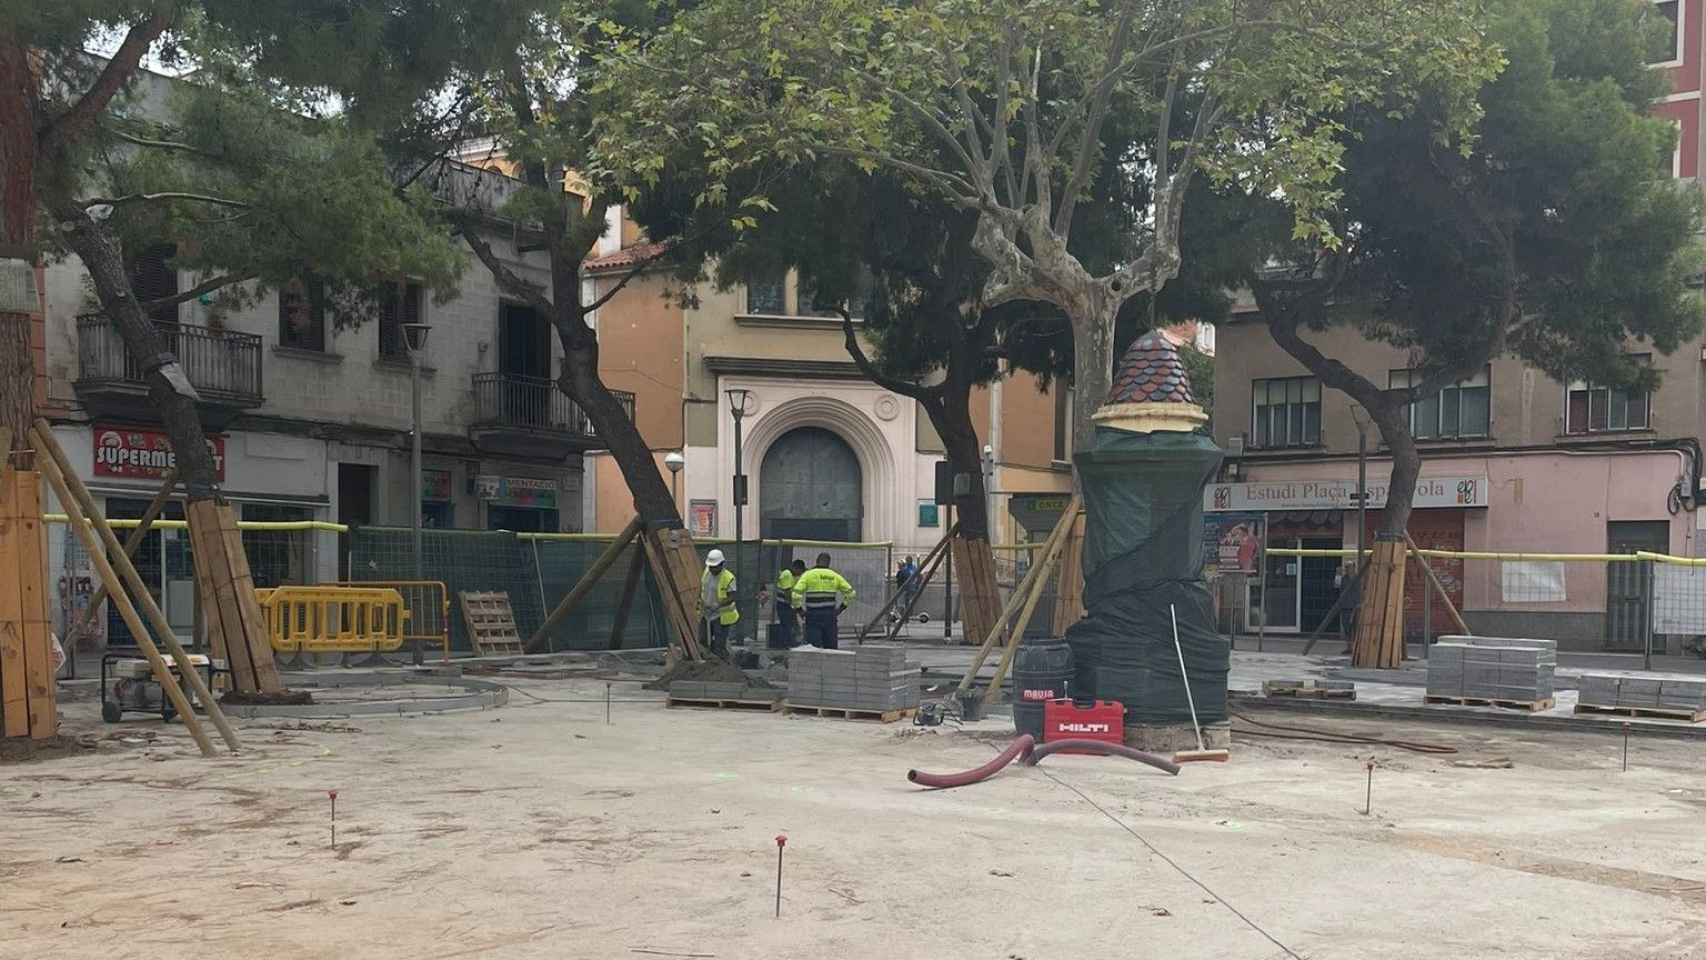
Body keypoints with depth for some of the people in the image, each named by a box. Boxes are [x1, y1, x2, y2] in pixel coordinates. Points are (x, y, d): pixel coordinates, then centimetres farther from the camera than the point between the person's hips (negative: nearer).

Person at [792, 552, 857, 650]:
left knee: (813, 648, -3)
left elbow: (796, 593, -12)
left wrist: (798, 608, 0)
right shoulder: (834, 576, 8)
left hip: (813, 616, -2)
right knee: (831, 646, 10)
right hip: (830, 616, 2)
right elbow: (850, 592, 10)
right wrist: (841, 607, 15)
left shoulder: (808, 574, 0)